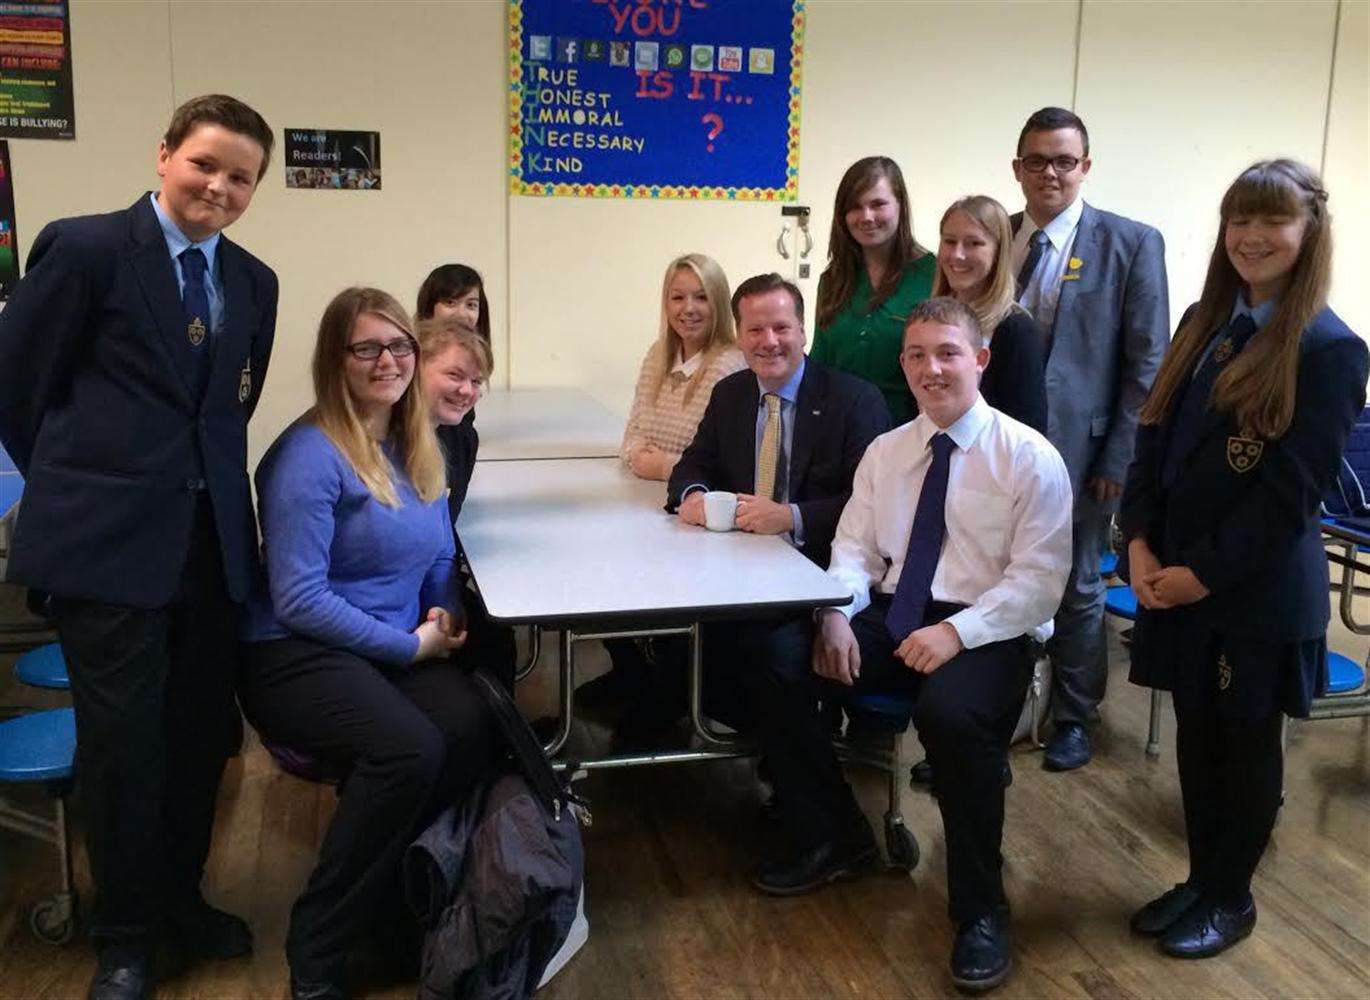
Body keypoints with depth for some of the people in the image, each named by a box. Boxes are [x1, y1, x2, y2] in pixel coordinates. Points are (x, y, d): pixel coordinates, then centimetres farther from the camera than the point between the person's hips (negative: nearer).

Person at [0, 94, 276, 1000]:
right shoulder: (84, 248, -5)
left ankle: (180, 900, 34)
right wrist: (78, 482, 6)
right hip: (108, 539, -5)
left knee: (203, 733, 12)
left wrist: (206, 480, 11)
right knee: (125, 739, 2)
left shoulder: (254, 283, 11)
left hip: (213, 537, 5)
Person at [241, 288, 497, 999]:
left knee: (475, 726, -26)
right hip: (298, 655, -6)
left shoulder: (419, 450, 11)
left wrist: (444, 615, -1)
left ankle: (394, 888, -4)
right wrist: (411, 645, -14)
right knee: (410, 750, -32)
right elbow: (299, 600, -16)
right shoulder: (309, 455, -12)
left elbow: (440, 560, 21)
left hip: (400, 652, 6)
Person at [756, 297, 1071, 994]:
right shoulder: (884, 452, 13)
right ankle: (832, 843, 6)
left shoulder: (1030, 458, -4)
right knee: (775, 669, -15)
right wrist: (836, 614, -9)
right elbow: (854, 549, 11)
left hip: (987, 631, -5)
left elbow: (1039, 580, -9)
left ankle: (980, 911, -14)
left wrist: (957, 632, -22)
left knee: (949, 713, -37)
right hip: (890, 617, 6)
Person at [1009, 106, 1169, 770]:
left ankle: (1074, 718, 28)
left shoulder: (1131, 244, -4)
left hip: (1079, 447, -3)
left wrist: (1119, 458, -9)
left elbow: (1146, 363, -5)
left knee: (1075, 588, 10)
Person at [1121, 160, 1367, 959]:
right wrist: (1140, 543, -6)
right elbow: (1156, 439, 6)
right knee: (1196, 739, 16)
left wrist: (1203, 573, -16)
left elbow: (1292, 491, -16)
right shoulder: (1205, 322, 8)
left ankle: (1232, 898, 29)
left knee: (1246, 748, 11)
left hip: (1258, 591, -6)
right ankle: (1201, 881, 34)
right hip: (1177, 579, 6)